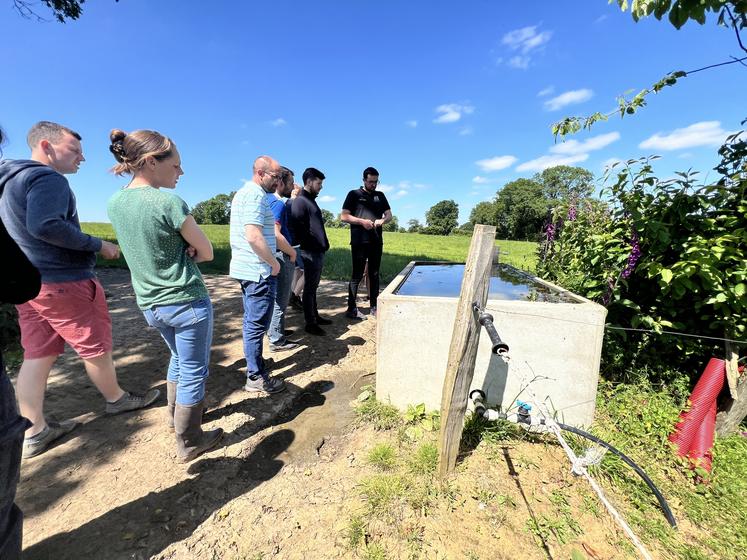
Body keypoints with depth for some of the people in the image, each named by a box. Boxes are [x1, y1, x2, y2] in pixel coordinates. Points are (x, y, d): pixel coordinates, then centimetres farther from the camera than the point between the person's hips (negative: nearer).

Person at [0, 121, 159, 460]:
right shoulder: (47, 178, -14)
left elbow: (28, 229, 21)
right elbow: (46, 226, -28)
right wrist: (98, 245, -19)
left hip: (28, 283, 9)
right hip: (64, 282, -9)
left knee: (37, 355, 11)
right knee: (95, 348, 7)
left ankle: (34, 432, 18)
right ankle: (117, 399, 26)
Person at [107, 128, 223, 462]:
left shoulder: (115, 203, 4)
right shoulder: (170, 204, -18)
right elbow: (206, 253, -10)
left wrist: (179, 250, -2)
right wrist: (185, 252, 0)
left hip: (149, 304, 7)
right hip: (187, 302, -7)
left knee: (179, 358, 28)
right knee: (193, 370, 9)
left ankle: (176, 412, 47)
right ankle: (189, 441, 24)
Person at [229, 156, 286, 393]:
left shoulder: (244, 192, 18)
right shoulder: (255, 195, -15)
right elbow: (254, 236, -26)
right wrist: (274, 263, -14)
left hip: (246, 269, 10)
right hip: (258, 271, -10)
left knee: (251, 322, 18)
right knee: (257, 325, -1)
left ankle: (255, 364, 33)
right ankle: (256, 378, 12)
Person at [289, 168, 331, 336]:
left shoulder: (311, 201, 19)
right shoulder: (300, 202, -11)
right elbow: (298, 229, -20)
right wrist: (308, 246, -17)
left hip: (318, 252, 9)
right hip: (310, 252, -9)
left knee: (313, 286, 17)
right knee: (310, 287, -1)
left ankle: (315, 316, 29)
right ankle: (310, 323, 9)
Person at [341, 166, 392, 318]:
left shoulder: (380, 196, 17)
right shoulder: (354, 194, 4)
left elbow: (389, 215, 15)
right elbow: (344, 216, -3)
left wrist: (382, 220, -8)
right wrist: (362, 221, -15)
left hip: (376, 241, 5)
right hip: (359, 242, -4)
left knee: (374, 274, 9)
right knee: (357, 275, -3)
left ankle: (374, 307, 17)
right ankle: (351, 308, 5)